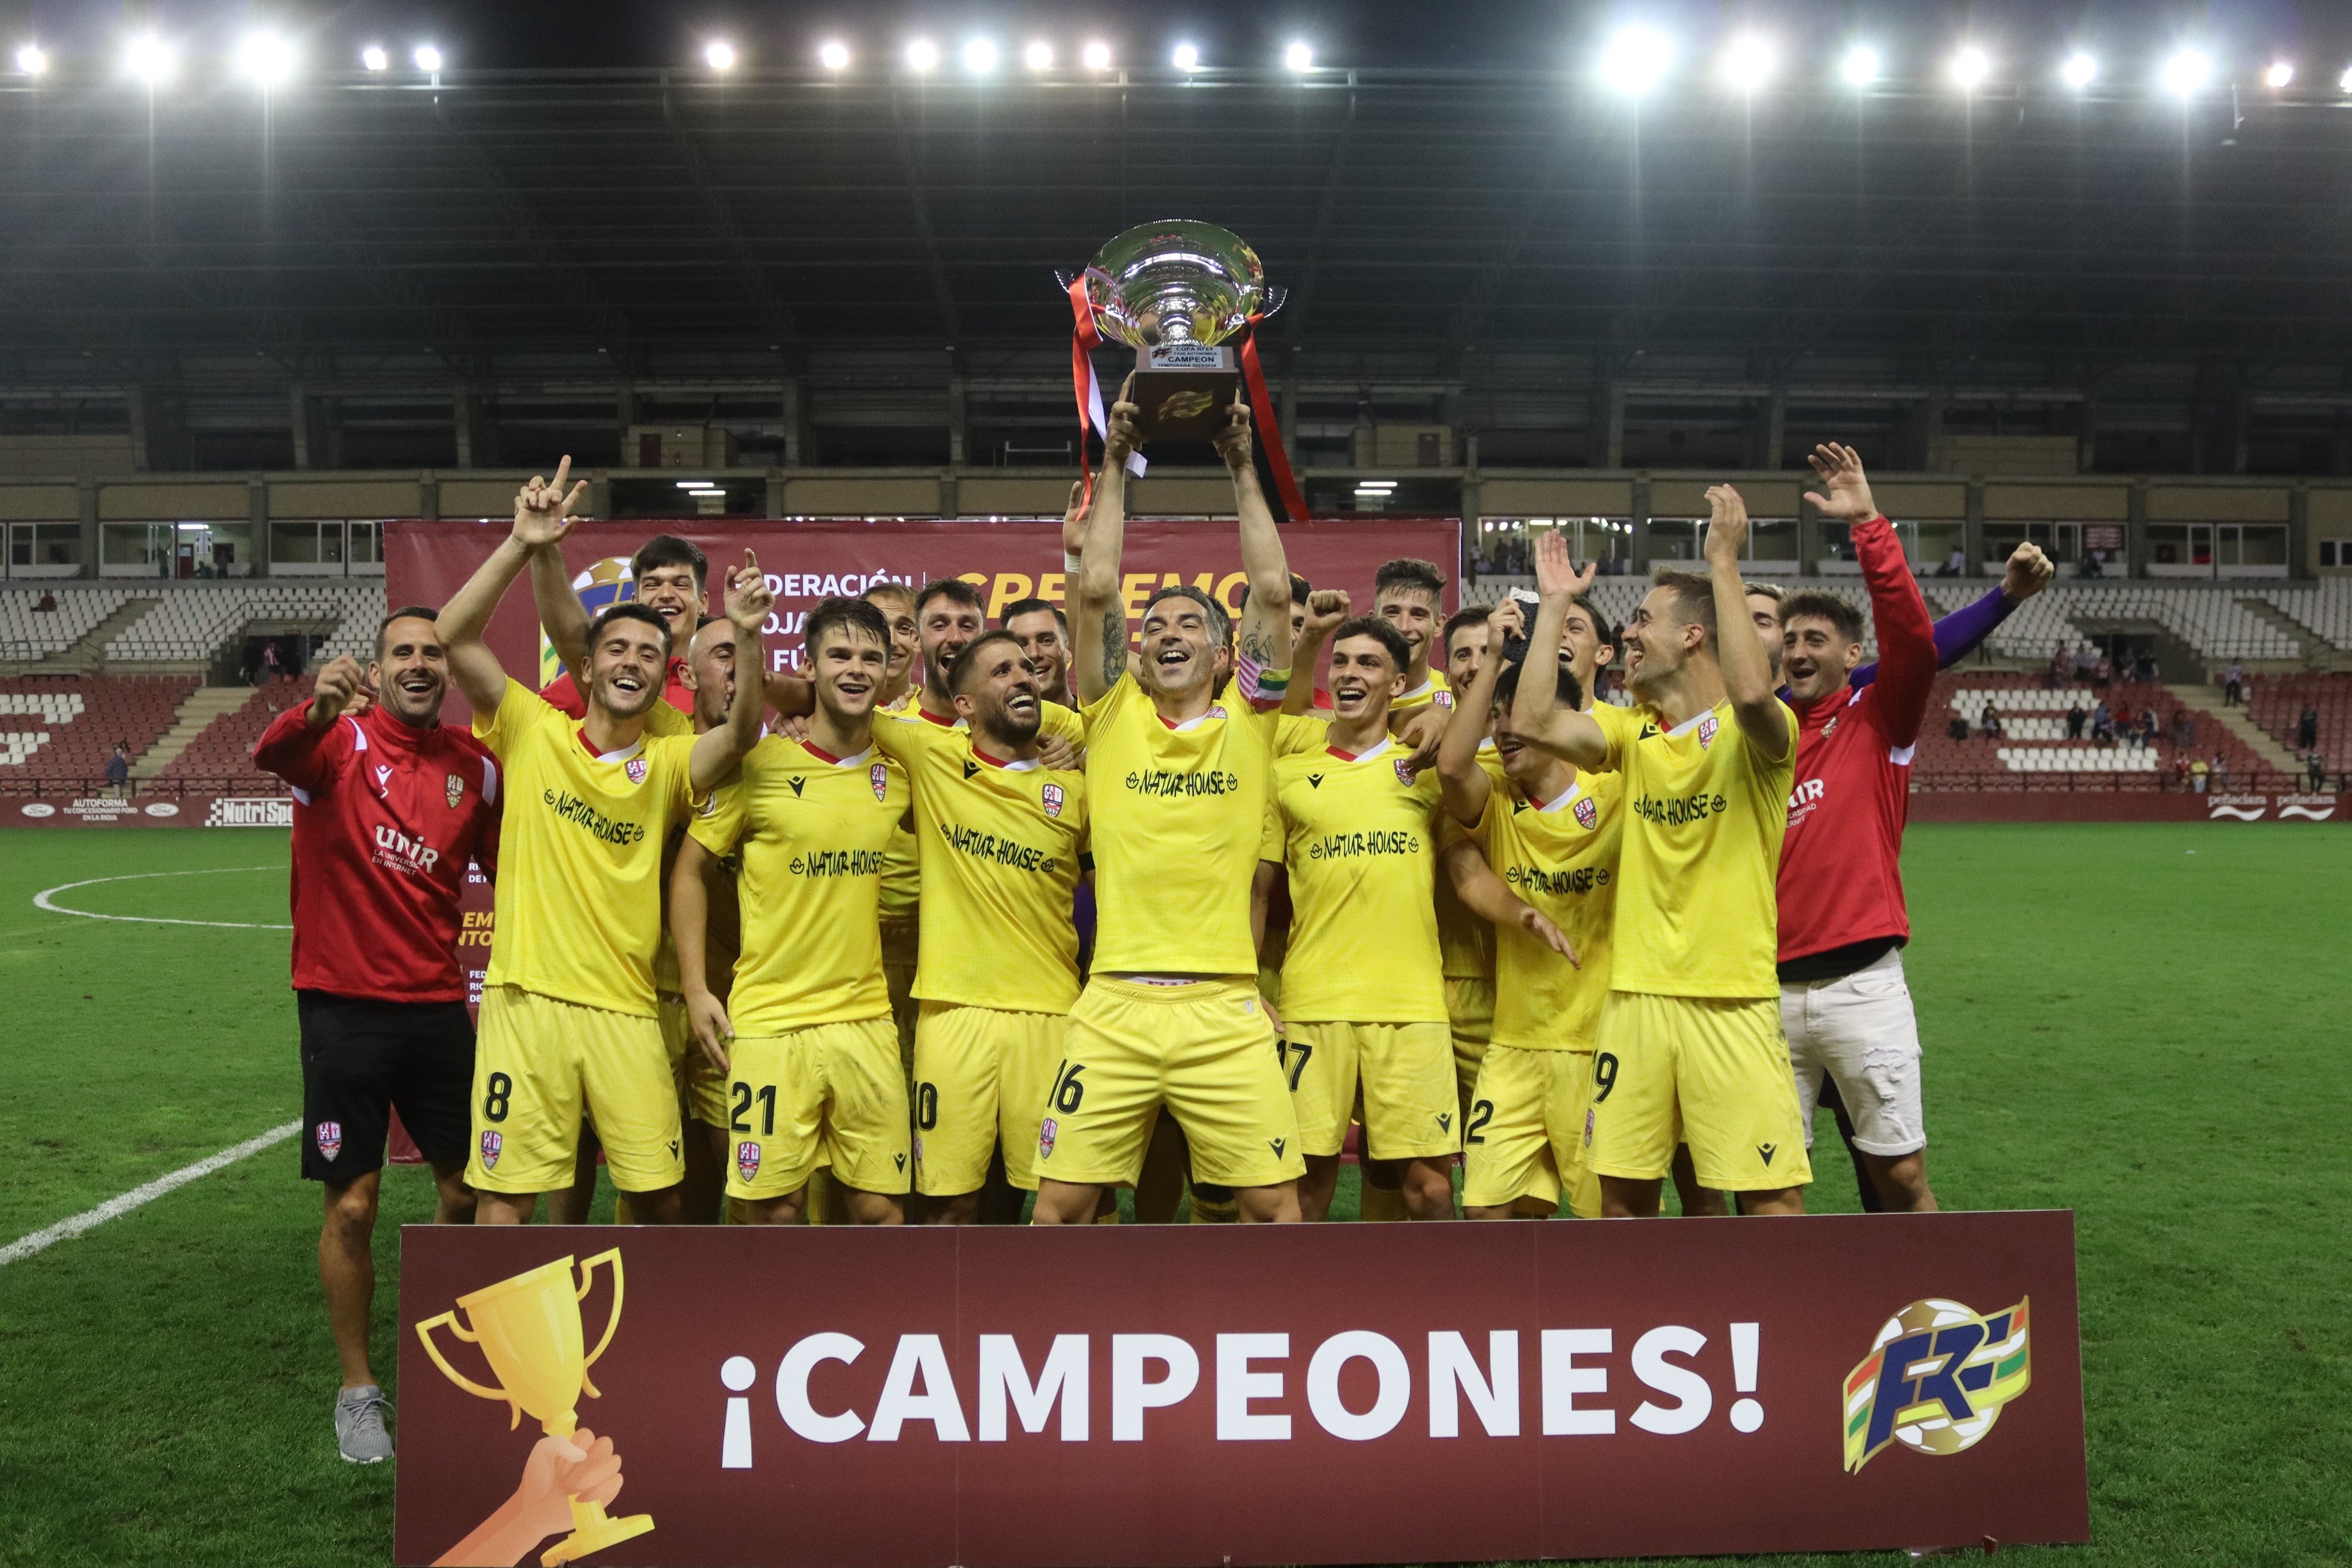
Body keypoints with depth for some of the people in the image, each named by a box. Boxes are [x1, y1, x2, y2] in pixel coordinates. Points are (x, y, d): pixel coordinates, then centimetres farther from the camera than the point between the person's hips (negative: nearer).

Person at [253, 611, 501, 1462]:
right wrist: (317, 709, -53)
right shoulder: (341, 739, -8)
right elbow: (270, 752, -31)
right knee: (351, 1204, 3)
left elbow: (507, 872, 13)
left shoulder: (478, 767, 4)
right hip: (344, 1006, -4)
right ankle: (358, 1392, 21)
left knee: (468, 1189, 10)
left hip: (438, 1004, 4)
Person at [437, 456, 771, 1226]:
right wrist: (522, 546, -17)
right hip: (527, 999, -1)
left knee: (660, 1192, 8)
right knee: (505, 1193, 5)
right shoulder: (533, 731, 2)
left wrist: (747, 637, -30)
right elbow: (454, 638, -8)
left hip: (627, 1010, 2)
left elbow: (740, 734, -15)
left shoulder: (668, 763, 5)